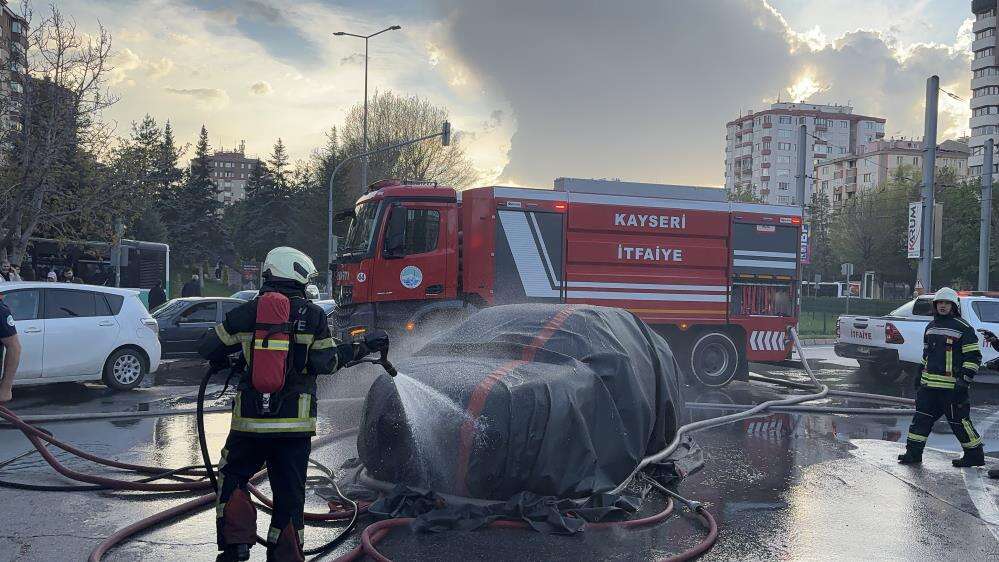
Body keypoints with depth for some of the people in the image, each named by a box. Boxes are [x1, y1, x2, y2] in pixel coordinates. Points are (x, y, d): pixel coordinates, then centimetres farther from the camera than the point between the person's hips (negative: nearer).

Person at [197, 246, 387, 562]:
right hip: (296, 420, 0)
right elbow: (326, 363, -4)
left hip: (250, 418, 1)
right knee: (289, 492, 10)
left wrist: (221, 360, 30)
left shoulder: (246, 313, 1)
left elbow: (207, 349, 8)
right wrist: (362, 349, 10)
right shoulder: (313, 315, -2)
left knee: (232, 478, 20)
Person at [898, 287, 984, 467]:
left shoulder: (964, 328, -7)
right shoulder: (930, 327, 16)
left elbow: (974, 356, -9)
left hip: (952, 386, -7)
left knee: (959, 420, -1)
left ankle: (975, 455, 14)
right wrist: (921, 374, 24)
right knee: (921, 417, 5)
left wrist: (965, 379, -15)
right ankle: (913, 452, 10)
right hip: (929, 384, 7)